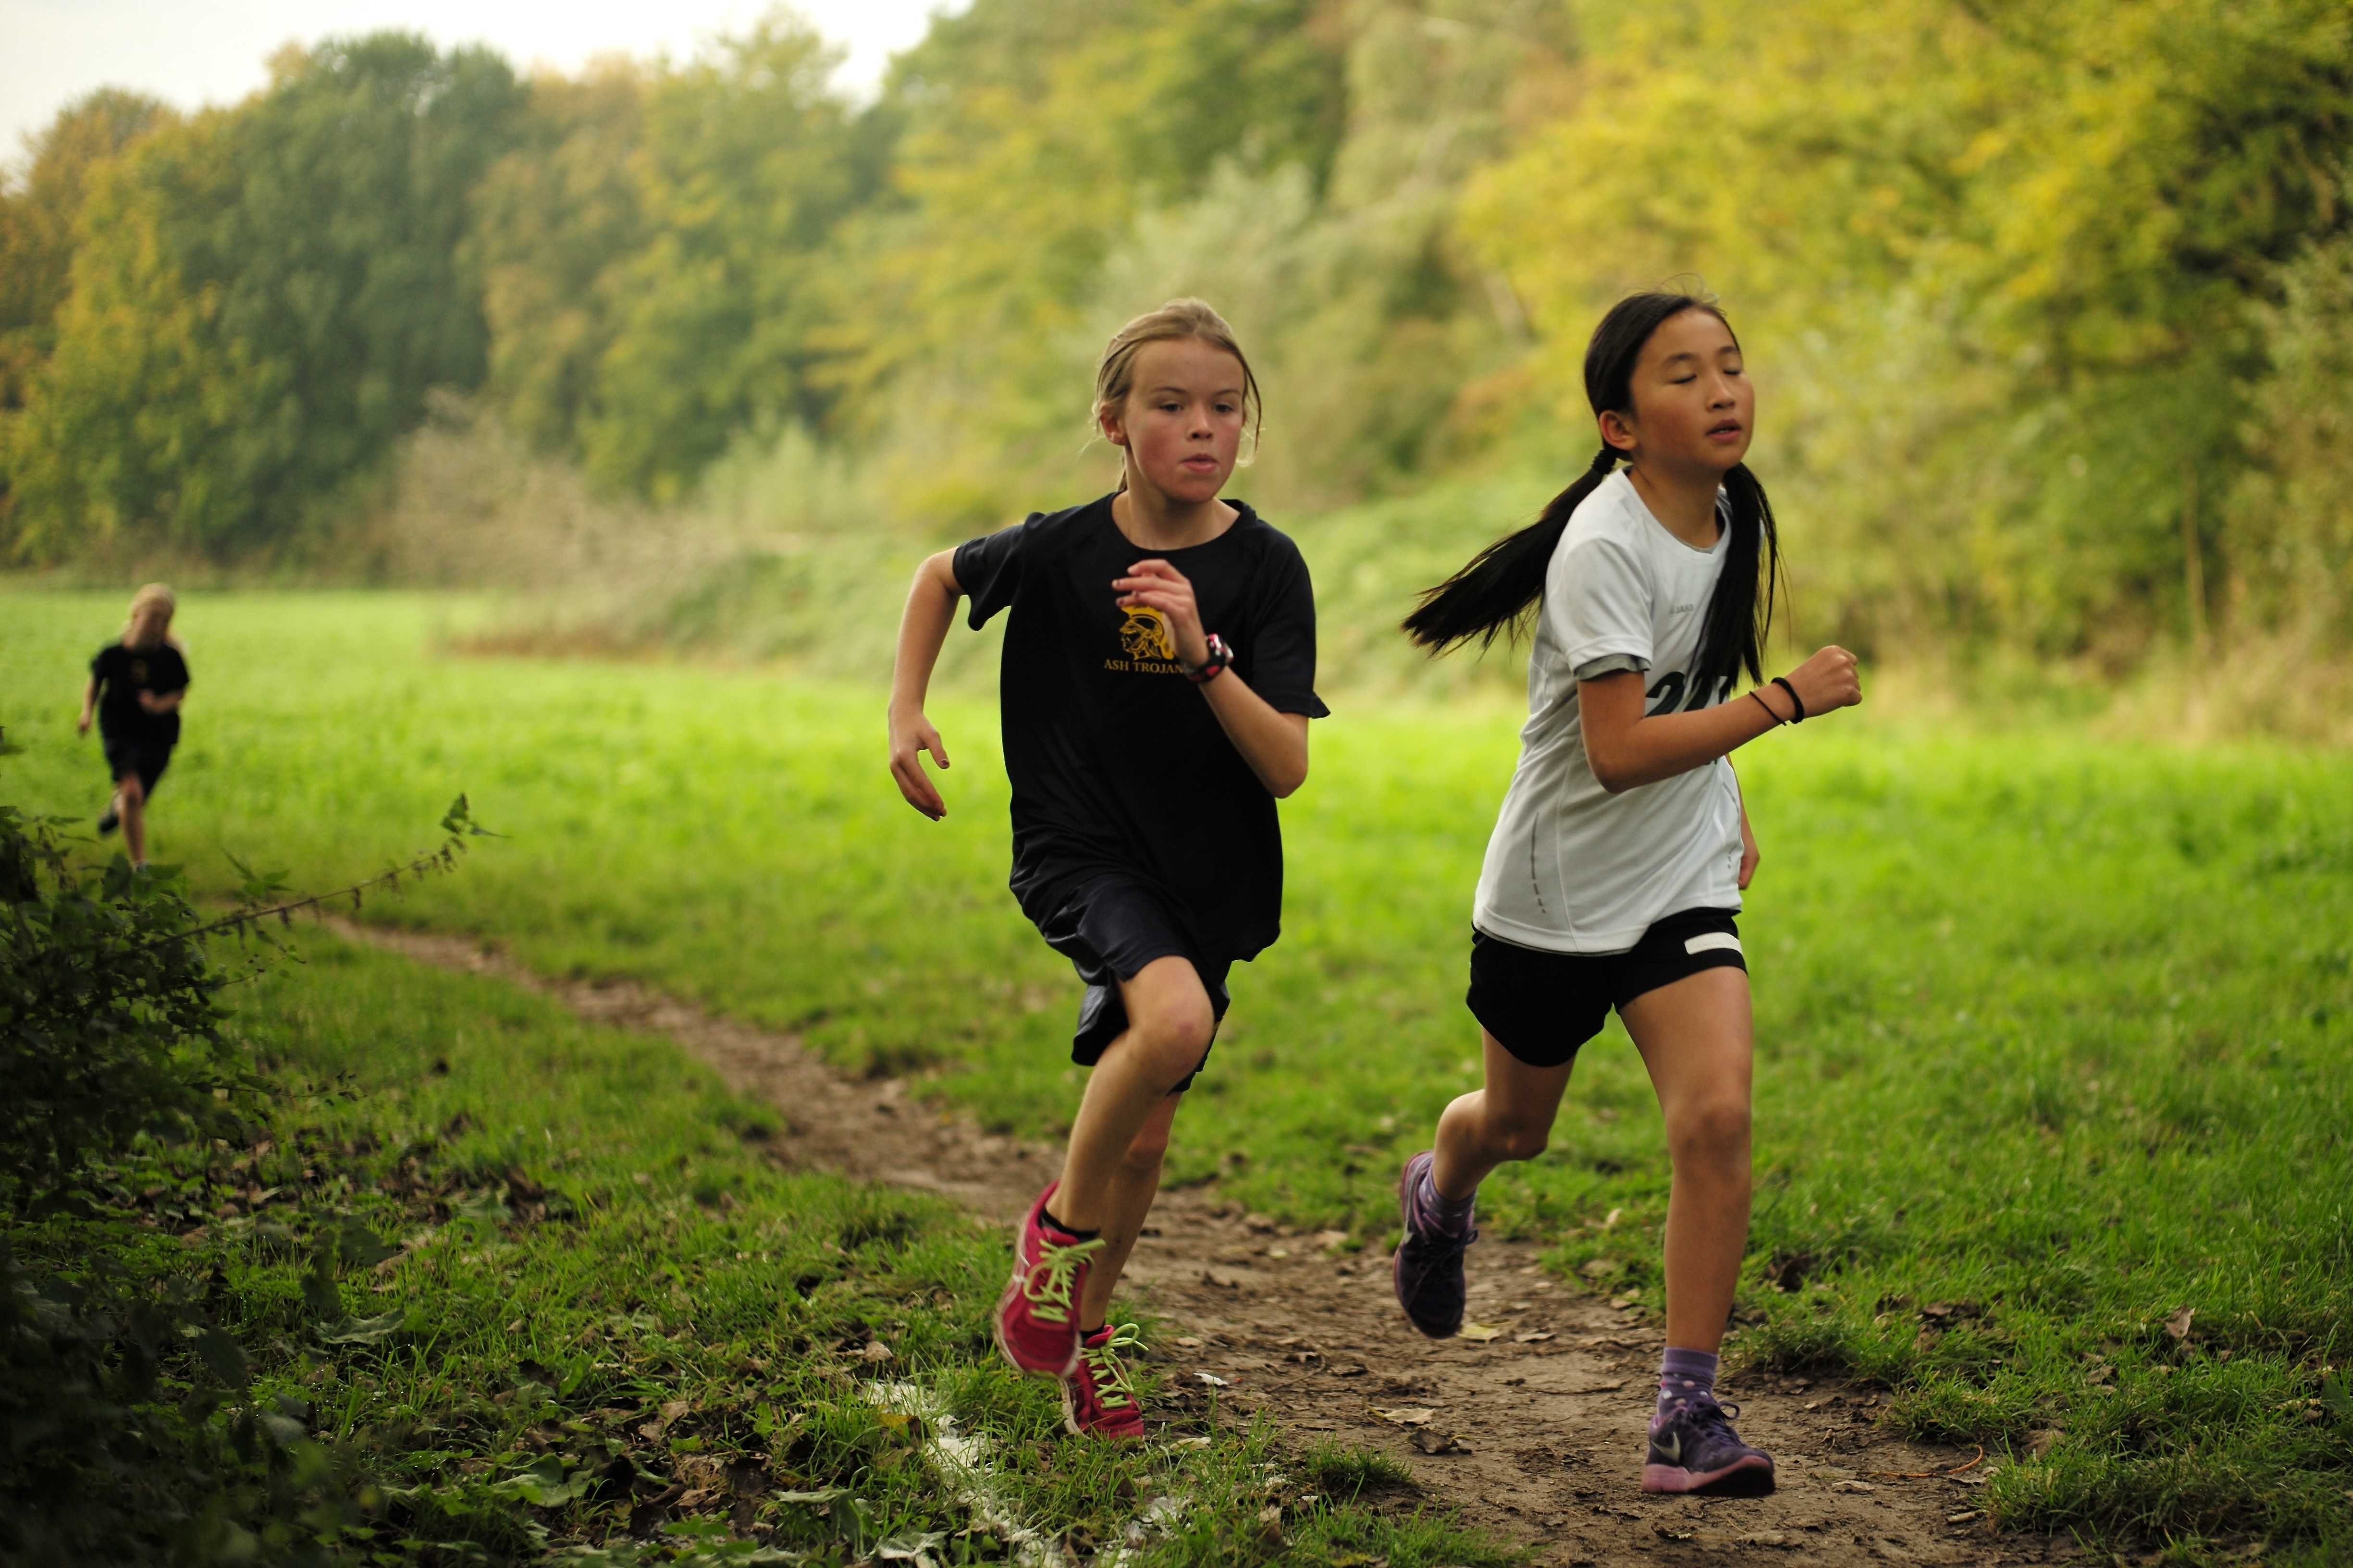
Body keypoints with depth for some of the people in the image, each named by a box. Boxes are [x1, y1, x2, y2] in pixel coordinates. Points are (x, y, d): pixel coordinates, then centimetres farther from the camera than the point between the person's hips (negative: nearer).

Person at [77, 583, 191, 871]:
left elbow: (181, 693, 3)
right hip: (119, 732, -2)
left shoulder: (171, 657, -7)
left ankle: (118, 805, 49)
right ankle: (139, 865, -17)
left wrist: (161, 704, -18)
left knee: (136, 802, 7)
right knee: (132, 791, -21)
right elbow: (95, 682, 10)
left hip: (158, 736, 2)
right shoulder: (114, 654, -8)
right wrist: (87, 712, -4)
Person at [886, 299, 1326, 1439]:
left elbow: (1286, 768, -16)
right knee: (1174, 1017, -31)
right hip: (1081, 849, -3)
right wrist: (906, 711, 0)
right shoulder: (1060, 551, -12)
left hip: (1207, 877, 3)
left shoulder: (1266, 568, -10)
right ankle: (1061, 1221, -6)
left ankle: (1088, 1323, 37)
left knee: (1146, 1134, 10)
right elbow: (941, 575, 10)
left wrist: (1201, 653, -29)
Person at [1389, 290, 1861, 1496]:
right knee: (1516, 1126, 17)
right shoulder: (1603, 548, -24)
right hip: (1558, 890, -4)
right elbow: (1619, 753, -31)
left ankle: (1689, 1411, -10)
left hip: (1683, 885, 4)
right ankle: (1438, 1197, 55)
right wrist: (1784, 702, -28)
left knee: (1716, 1116, -16)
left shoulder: (1732, 513, 0)